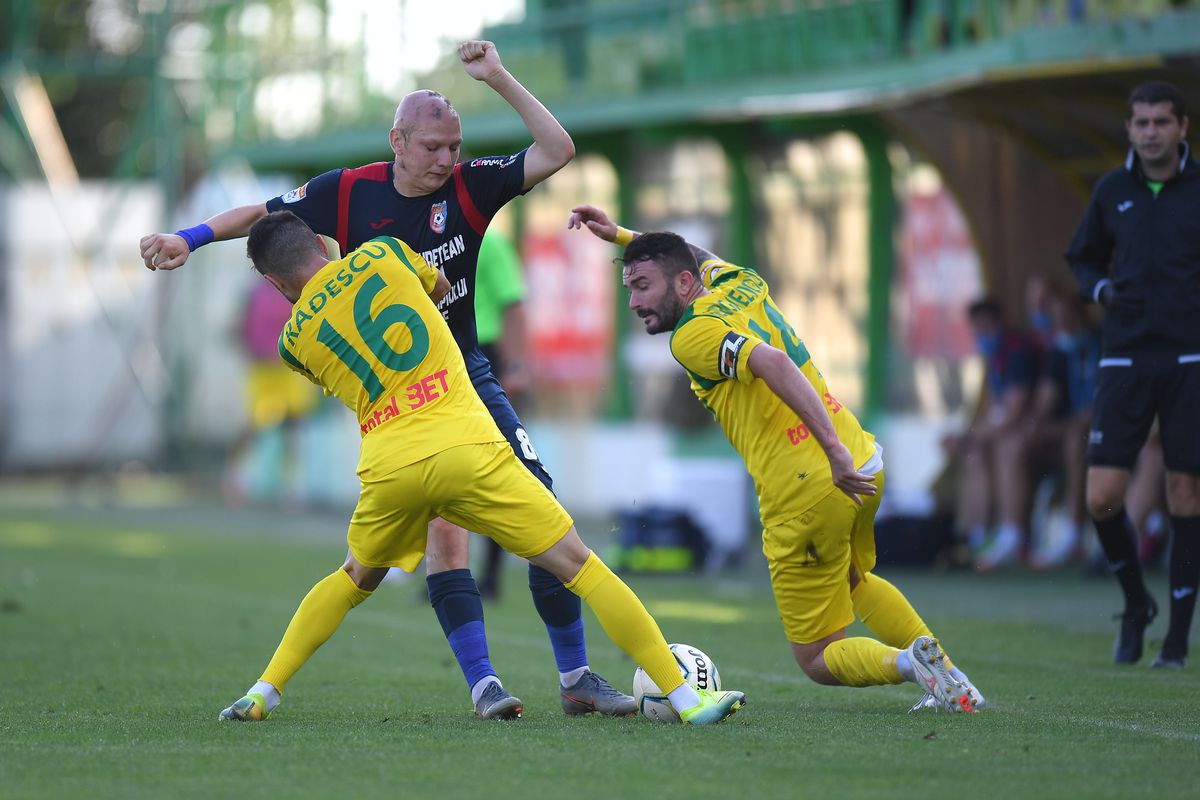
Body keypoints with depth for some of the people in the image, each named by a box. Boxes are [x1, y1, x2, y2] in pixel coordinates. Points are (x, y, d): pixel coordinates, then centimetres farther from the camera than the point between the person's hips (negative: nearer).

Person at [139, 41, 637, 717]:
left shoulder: (469, 186, -3)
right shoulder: (350, 193, -6)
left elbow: (558, 151, -10)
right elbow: (264, 214, 8)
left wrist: (499, 79, -16)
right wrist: (190, 239, -3)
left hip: (467, 375, 3)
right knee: (445, 525, -18)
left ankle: (577, 678, 3)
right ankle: (483, 684, -19)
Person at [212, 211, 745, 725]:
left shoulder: (294, 341, 13)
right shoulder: (382, 255, 12)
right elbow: (443, 289, 32)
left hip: (388, 466, 2)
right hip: (467, 449, -2)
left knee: (355, 580, 30)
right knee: (581, 569, 3)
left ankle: (263, 693, 23)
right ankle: (685, 697, -2)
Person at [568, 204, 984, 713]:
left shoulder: (694, 335, -12)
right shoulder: (741, 284, 12)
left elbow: (774, 363, -30)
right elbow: (694, 257, 36)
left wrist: (834, 450, -37)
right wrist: (618, 235, 31)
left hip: (805, 496, -8)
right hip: (865, 466, 8)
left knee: (818, 660, 5)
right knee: (855, 580, 38)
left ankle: (908, 662, -22)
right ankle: (950, 679, 24)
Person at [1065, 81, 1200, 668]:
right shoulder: (1112, 192, 7)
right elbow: (1082, 257, 21)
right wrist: (1102, 289, 1)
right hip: (1125, 359, 2)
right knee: (1102, 498, -7)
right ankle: (1135, 604, 18)